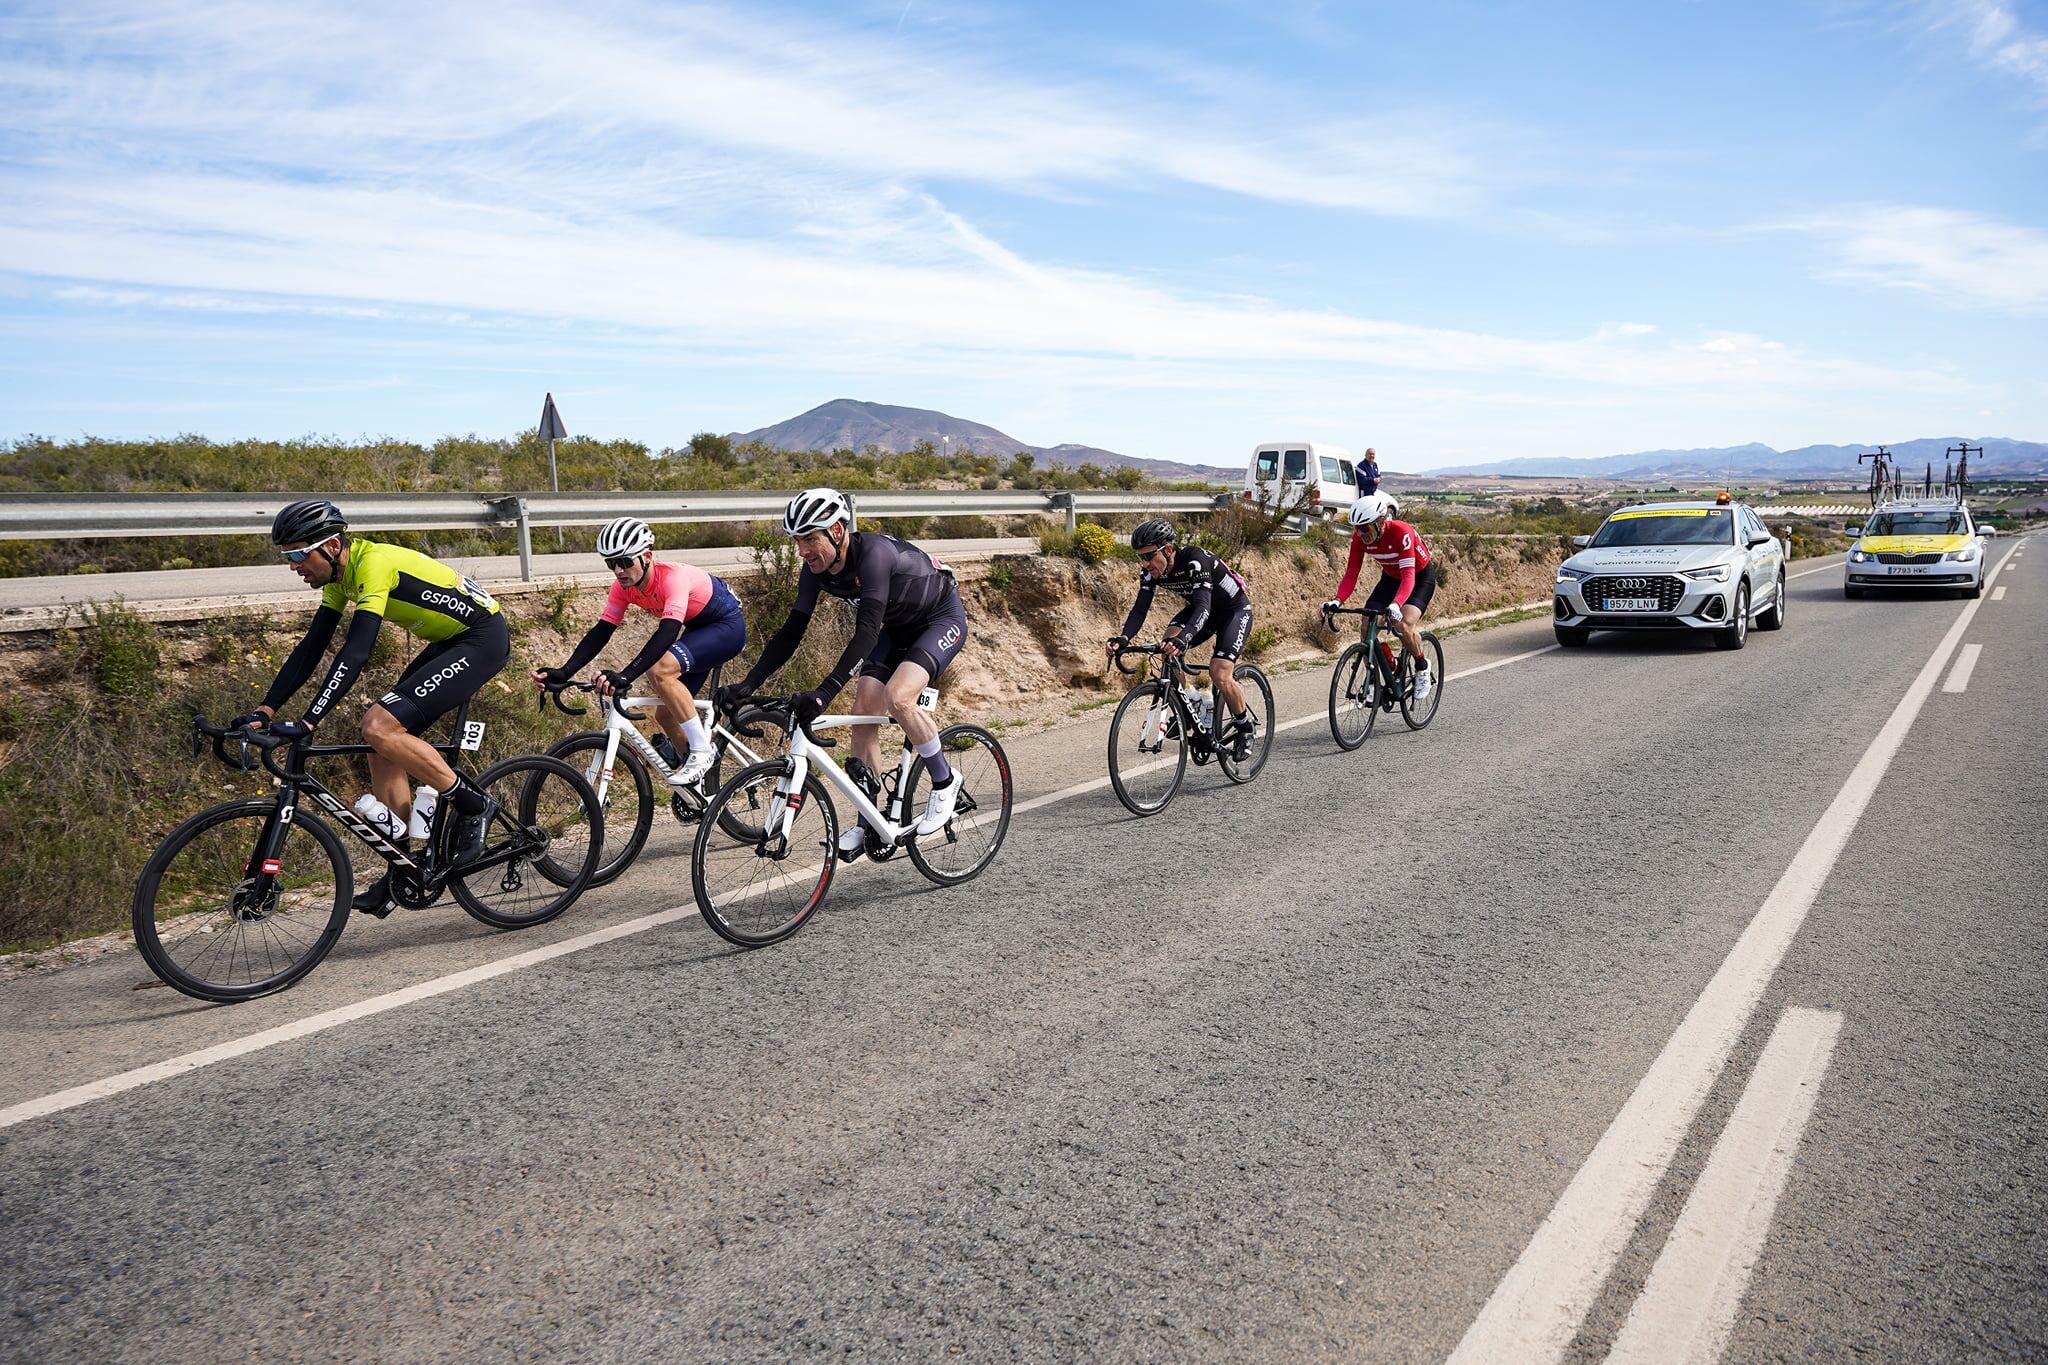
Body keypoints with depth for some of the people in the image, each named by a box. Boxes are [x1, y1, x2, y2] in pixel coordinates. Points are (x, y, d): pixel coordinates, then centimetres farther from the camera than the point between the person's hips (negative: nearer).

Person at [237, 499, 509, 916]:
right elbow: (312, 647, 9)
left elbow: (355, 654, -31)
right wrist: (266, 710, 3)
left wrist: (308, 723, -34)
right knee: (383, 748, 3)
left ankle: (473, 805, -6)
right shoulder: (340, 573, 6)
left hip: (482, 638, -10)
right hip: (450, 642, 10)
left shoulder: (374, 563, -23)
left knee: (379, 728, -20)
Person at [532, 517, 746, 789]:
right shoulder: (624, 586, -10)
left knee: (660, 669, -31)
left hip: (728, 625, -9)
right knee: (666, 714, 5)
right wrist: (563, 673, -22)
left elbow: (667, 632, -45)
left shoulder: (672, 576, -33)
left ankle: (702, 750, -19)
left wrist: (626, 676, -55)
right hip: (698, 629, 9)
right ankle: (702, 779, 24)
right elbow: (600, 632, -10)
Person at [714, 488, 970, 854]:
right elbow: (791, 632, -9)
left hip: (943, 619, -8)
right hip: (897, 628, 8)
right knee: (863, 712, -5)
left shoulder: (873, 553, -35)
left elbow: (866, 632, -43)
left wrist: (824, 693, -52)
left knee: (897, 696, -29)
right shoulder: (816, 567, -13)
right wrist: (746, 685, -19)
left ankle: (945, 782, -6)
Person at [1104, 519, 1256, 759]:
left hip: (1235, 610, -6)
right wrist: (1123, 638, -39)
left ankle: (1244, 727, 6)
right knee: (1168, 646, -23)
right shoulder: (1150, 571, -16)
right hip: (1201, 609, 6)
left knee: (1220, 677, -21)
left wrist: (1184, 638, -63)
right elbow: (1140, 609, -19)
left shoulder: (1195, 561, -36)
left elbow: (1203, 607, -45)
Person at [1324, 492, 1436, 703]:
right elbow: (1351, 573, -18)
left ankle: (1423, 668, 0)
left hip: (1421, 577, -5)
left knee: (1403, 624, -28)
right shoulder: (1360, 537, -19)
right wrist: (1337, 600, -35)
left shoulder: (1401, 532, -35)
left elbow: (1408, 576, -41)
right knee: (1366, 624, -14)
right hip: (1391, 578, 5)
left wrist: (1395, 605, -57)